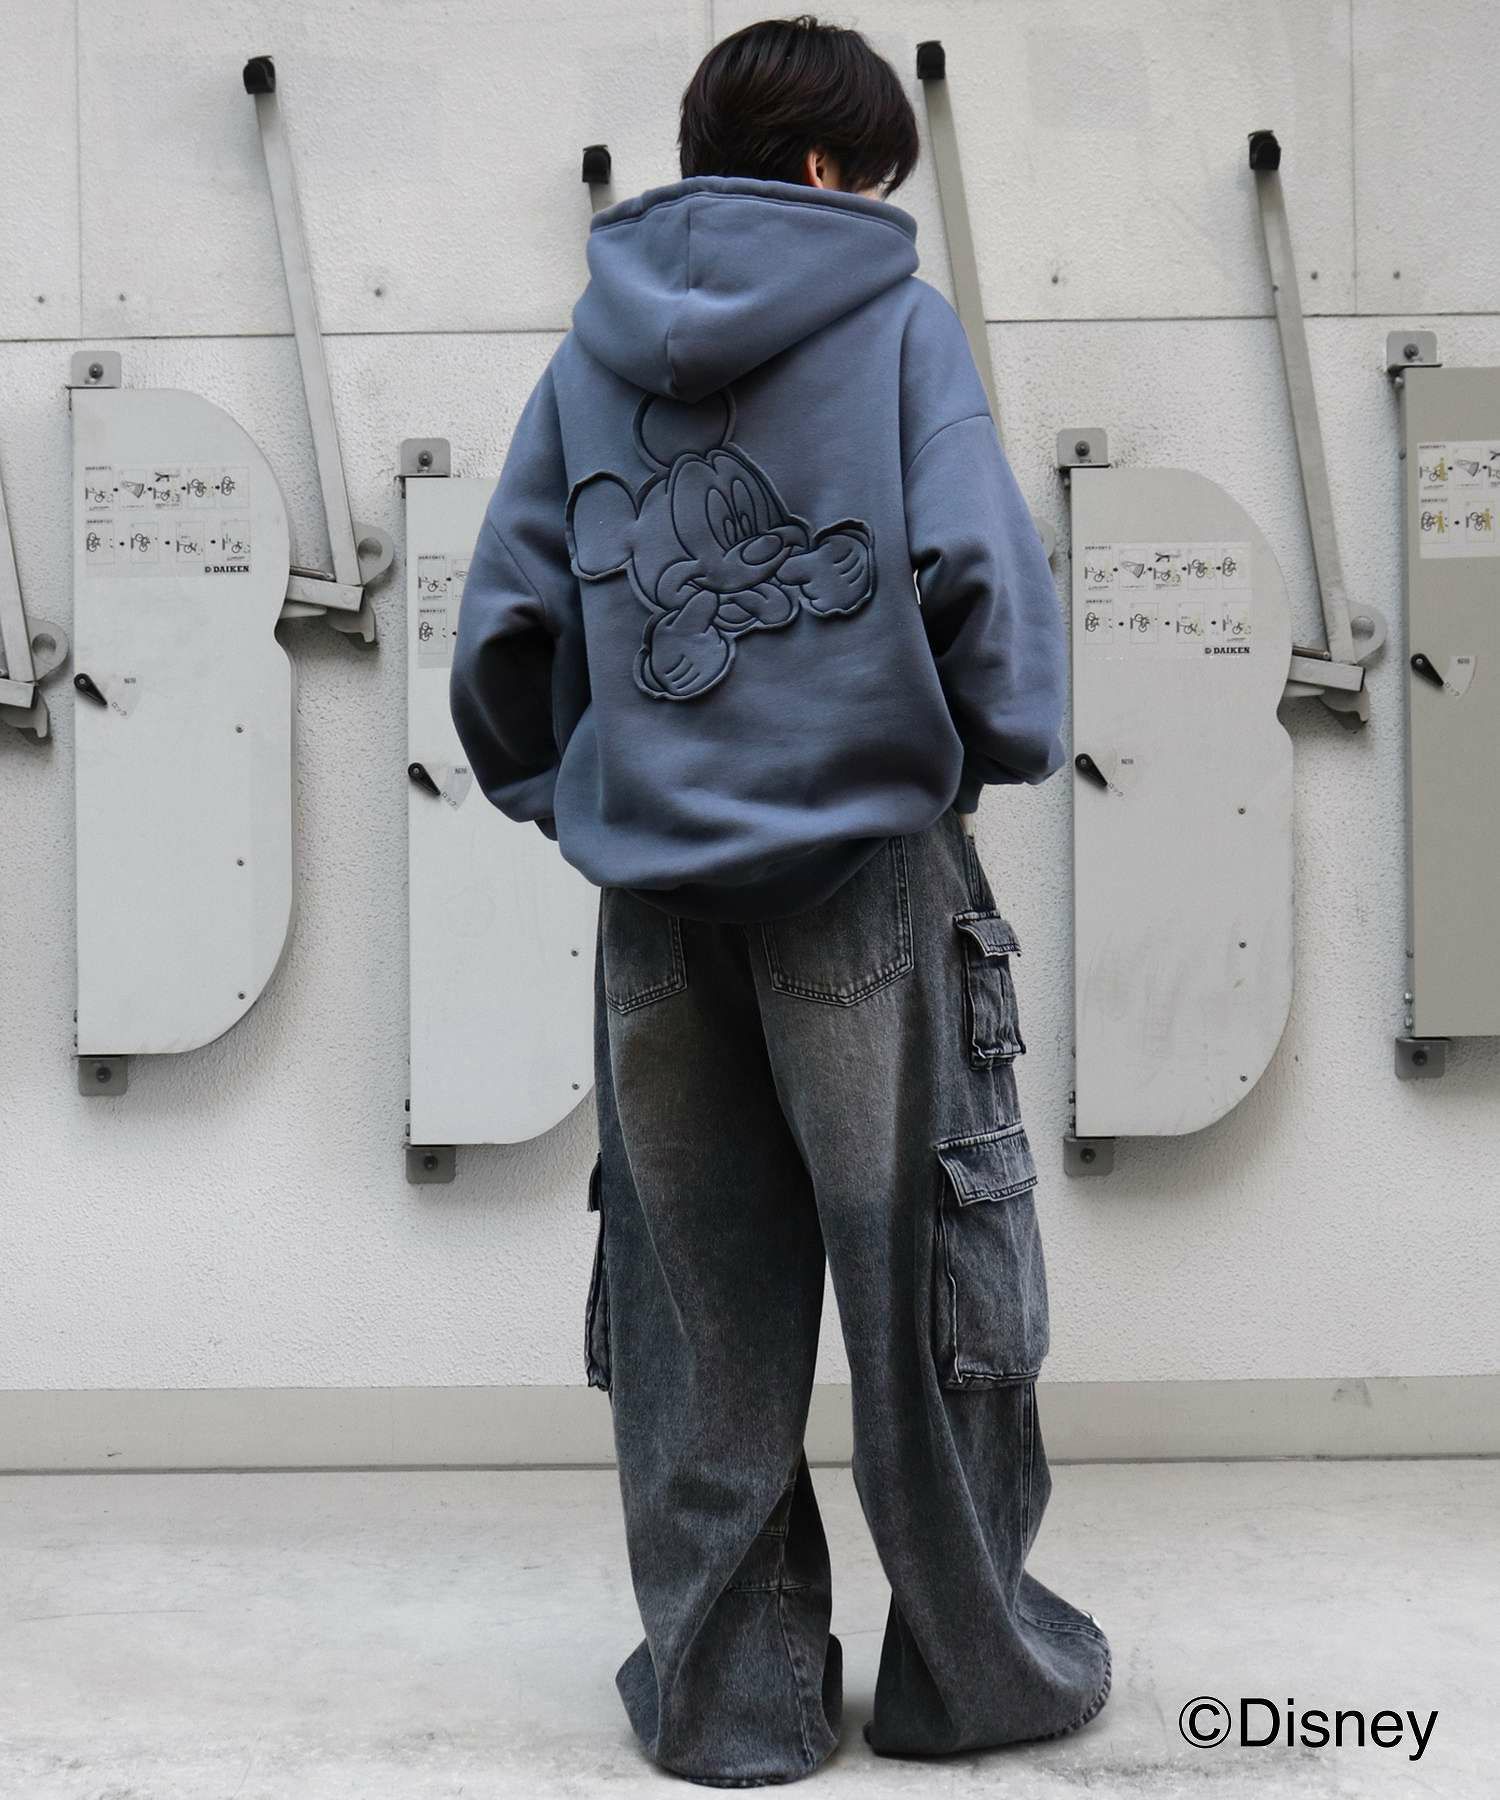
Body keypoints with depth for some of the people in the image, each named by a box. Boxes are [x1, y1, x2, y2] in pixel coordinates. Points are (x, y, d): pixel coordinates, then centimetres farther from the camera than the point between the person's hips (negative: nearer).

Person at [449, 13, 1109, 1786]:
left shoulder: (588, 351, 10)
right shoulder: (897, 321, 0)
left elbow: (502, 621, 4)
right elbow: (978, 563, -11)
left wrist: (561, 786, 17)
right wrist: (1005, 739, 6)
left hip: (653, 892, 4)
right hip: (867, 866, -3)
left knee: (697, 1303, 11)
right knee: (925, 1274, 9)